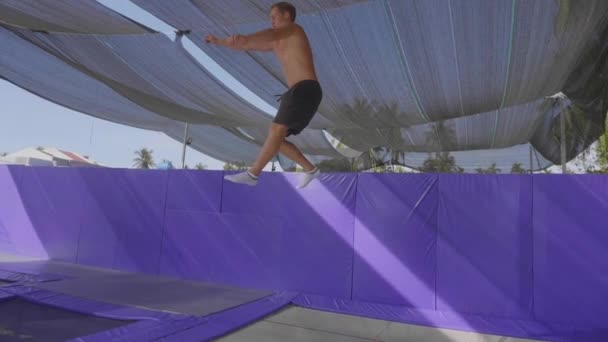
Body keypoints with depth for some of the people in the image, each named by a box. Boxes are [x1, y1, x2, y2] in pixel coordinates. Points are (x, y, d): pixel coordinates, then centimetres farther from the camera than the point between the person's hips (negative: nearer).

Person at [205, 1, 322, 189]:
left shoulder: (294, 29, 4)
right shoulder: (277, 43, 29)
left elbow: (269, 34, -17)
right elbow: (248, 46, 33)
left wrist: (242, 37, -35)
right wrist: (219, 42, 29)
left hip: (306, 90, -9)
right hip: (299, 93, 9)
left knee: (276, 130, -19)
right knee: (276, 137, 3)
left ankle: (252, 174, -22)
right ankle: (310, 169, 4)